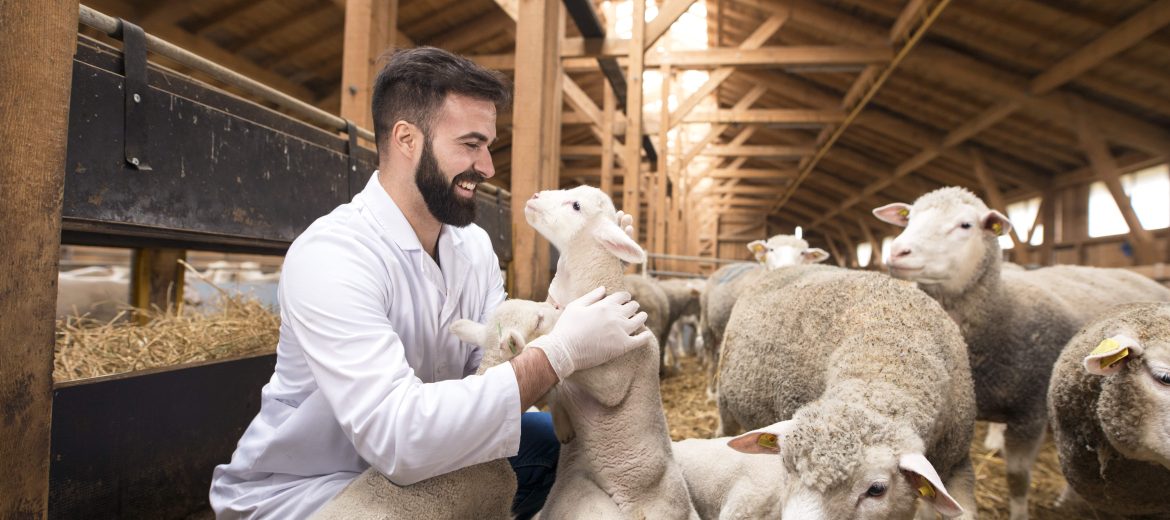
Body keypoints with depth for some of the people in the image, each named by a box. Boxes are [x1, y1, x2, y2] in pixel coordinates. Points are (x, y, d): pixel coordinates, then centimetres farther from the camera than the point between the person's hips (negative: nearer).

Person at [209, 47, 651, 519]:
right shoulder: (330, 256, -27)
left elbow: (493, 362, -9)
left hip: (416, 462, 8)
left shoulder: (473, 243, -2)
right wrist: (558, 352, -34)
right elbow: (398, 437, -37)